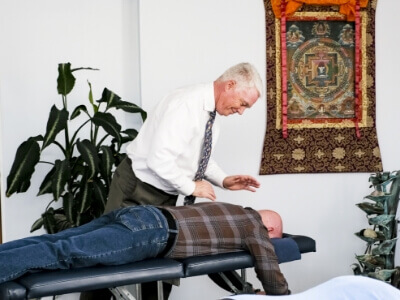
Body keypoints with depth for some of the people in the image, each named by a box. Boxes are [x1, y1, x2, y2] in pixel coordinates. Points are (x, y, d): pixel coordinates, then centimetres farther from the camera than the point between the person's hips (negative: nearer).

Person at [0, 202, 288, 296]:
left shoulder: (231, 211, 37)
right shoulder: (254, 225, 15)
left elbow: (210, 245, 53)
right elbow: (273, 278, 13)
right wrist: (283, 295, 35)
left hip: (139, 214, 7)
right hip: (153, 232, -7)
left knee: (51, 243, -7)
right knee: (65, 253, -23)